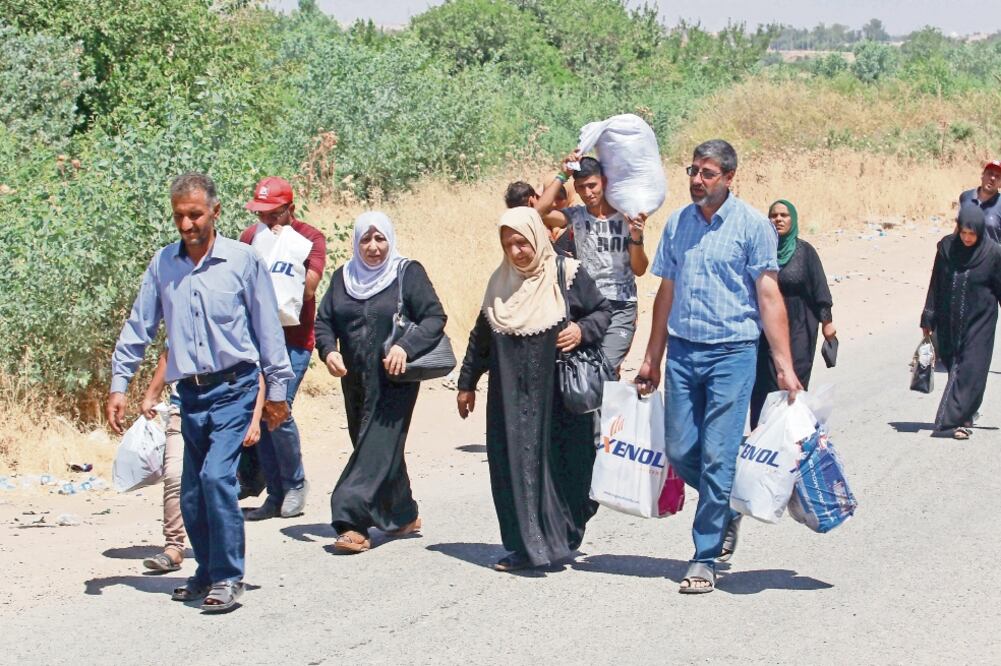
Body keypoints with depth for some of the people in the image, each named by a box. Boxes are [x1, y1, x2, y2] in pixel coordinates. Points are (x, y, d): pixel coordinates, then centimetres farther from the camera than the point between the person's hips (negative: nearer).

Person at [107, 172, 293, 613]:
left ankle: (227, 577, -9)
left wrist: (276, 390, 3)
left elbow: (268, 328, 1)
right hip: (190, 391, 4)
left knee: (216, 475, -18)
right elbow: (138, 328, 11)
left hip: (234, 386, -4)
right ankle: (208, 572, 26)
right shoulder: (163, 264, 4)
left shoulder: (242, 261, -5)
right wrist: (119, 384, 7)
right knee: (191, 494, 7)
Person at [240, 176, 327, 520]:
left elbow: (308, 288, -15)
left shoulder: (310, 238, -3)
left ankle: (295, 484, 6)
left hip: (293, 339, -4)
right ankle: (276, 494, 12)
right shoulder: (251, 236, 9)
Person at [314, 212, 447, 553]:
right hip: (355, 383, 6)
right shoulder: (343, 277, 10)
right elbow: (323, 321, 11)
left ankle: (352, 521, -15)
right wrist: (329, 350, -9)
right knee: (376, 448, 12)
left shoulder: (408, 273, -3)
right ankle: (404, 516, 26)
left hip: (394, 383, -6)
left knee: (378, 448, -11)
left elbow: (435, 317, -8)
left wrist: (405, 347, -23)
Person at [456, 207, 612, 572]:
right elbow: (481, 337, 17)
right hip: (512, 397, 4)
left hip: (559, 393, -3)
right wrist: (467, 382, 19)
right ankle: (528, 545, 6)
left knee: (560, 463, 0)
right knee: (515, 466, 0)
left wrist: (582, 330, -16)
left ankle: (561, 539, 15)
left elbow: (603, 311, 5)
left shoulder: (568, 274, -3)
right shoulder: (501, 282, 9)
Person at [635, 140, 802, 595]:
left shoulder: (752, 225, -5)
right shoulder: (677, 223, 9)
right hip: (682, 351, 5)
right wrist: (652, 360, 16)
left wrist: (784, 365, -13)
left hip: (732, 352, -5)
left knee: (717, 456, -5)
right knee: (680, 451, 5)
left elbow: (769, 297, -7)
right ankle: (726, 510, 33)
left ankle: (705, 560, 3)